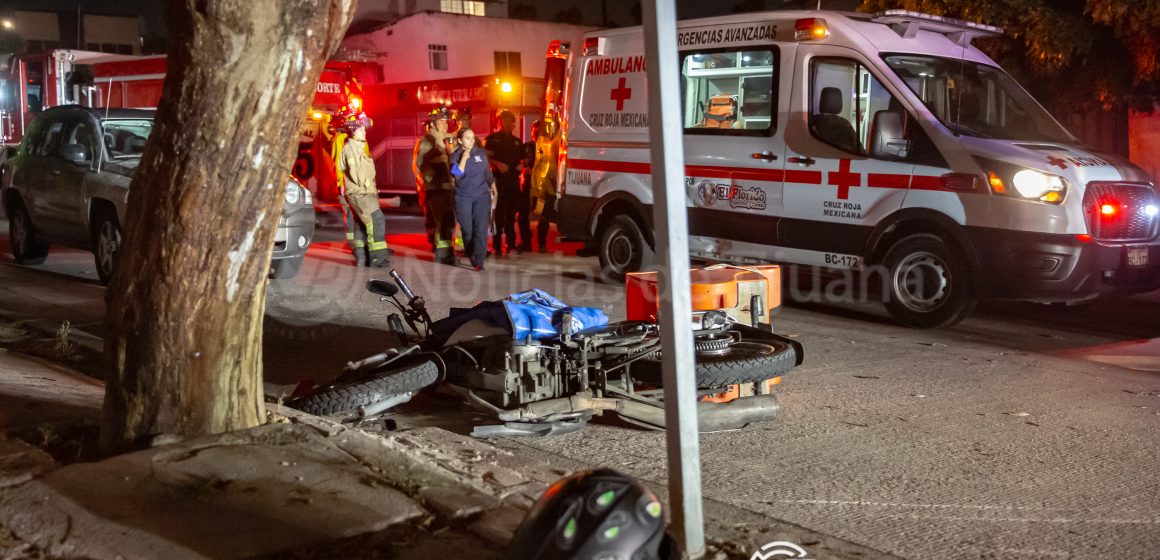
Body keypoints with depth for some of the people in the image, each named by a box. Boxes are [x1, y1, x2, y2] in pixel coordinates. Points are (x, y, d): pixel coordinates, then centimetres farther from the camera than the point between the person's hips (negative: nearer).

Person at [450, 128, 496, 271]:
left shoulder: (481, 153, 6)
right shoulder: (455, 156, 1)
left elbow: (488, 174, 14)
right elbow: (457, 174, -15)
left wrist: (495, 192, 15)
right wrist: (464, 157, -14)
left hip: (482, 196, 1)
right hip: (463, 198, 0)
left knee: (481, 229, -12)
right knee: (467, 230, 3)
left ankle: (478, 261, -16)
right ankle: (472, 257, 19)